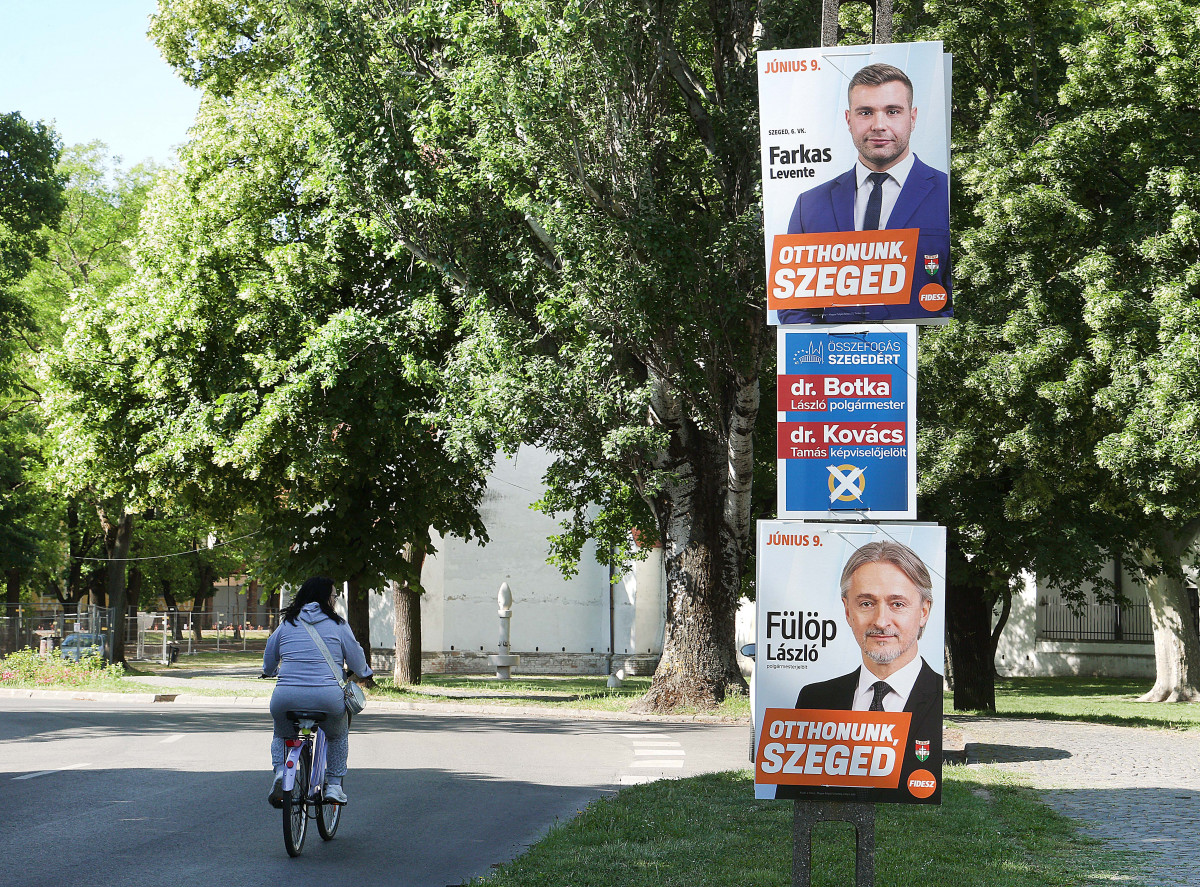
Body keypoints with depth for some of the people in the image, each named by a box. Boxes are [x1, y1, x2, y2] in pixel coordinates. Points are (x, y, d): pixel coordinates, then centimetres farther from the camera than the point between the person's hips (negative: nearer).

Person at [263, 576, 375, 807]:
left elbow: (268, 664, 22)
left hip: (286, 696, 1)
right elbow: (356, 658, 11)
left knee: (281, 735, 30)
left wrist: (270, 672, 46)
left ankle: (280, 770, 3)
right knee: (338, 735, 29)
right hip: (327, 697, -1)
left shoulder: (286, 624, 13)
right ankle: (334, 785, 21)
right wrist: (365, 675, 33)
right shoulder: (337, 625, 6)